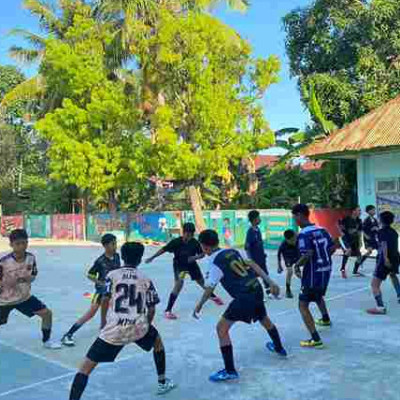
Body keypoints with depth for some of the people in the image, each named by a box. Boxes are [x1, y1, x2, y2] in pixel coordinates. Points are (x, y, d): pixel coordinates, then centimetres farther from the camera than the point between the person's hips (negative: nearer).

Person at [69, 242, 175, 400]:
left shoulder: (112, 275, 7)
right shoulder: (146, 280, 11)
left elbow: (105, 300, -3)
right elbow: (151, 310, 10)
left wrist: (103, 324, 11)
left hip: (114, 330, -2)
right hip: (138, 328, 2)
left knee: (86, 367, 6)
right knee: (157, 341, 34)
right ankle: (163, 383, 43)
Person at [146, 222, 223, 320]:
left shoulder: (195, 243, -21)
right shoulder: (176, 242, -27)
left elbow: (202, 254, -12)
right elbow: (164, 249, -22)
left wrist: (194, 257, -32)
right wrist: (152, 257, -27)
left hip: (191, 264, 4)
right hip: (179, 265, -3)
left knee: (202, 282, 19)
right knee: (179, 284, -25)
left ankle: (213, 296, 52)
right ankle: (168, 311, -19)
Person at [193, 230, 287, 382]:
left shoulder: (216, 263, -11)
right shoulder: (232, 251, 9)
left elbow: (209, 289, -6)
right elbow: (253, 265, 9)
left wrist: (199, 306, 9)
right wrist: (270, 282, 12)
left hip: (245, 297, -8)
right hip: (256, 290, 8)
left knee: (222, 328, -1)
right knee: (264, 319, 33)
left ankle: (230, 371, -1)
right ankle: (279, 348, 57)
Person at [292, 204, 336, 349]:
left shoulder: (304, 234, -19)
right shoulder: (321, 230, 5)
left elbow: (308, 255, -30)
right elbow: (333, 247, 10)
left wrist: (297, 265, -14)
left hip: (313, 273, -9)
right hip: (326, 270, 9)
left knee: (303, 305, -2)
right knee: (318, 296, 34)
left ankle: (315, 339, -7)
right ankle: (326, 319, 58)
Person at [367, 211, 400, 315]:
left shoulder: (382, 231, -6)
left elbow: (384, 244, -22)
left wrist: (386, 258, -34)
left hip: (385, 261, -8)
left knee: (374, 285, -10)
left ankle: (380, 307, -21)